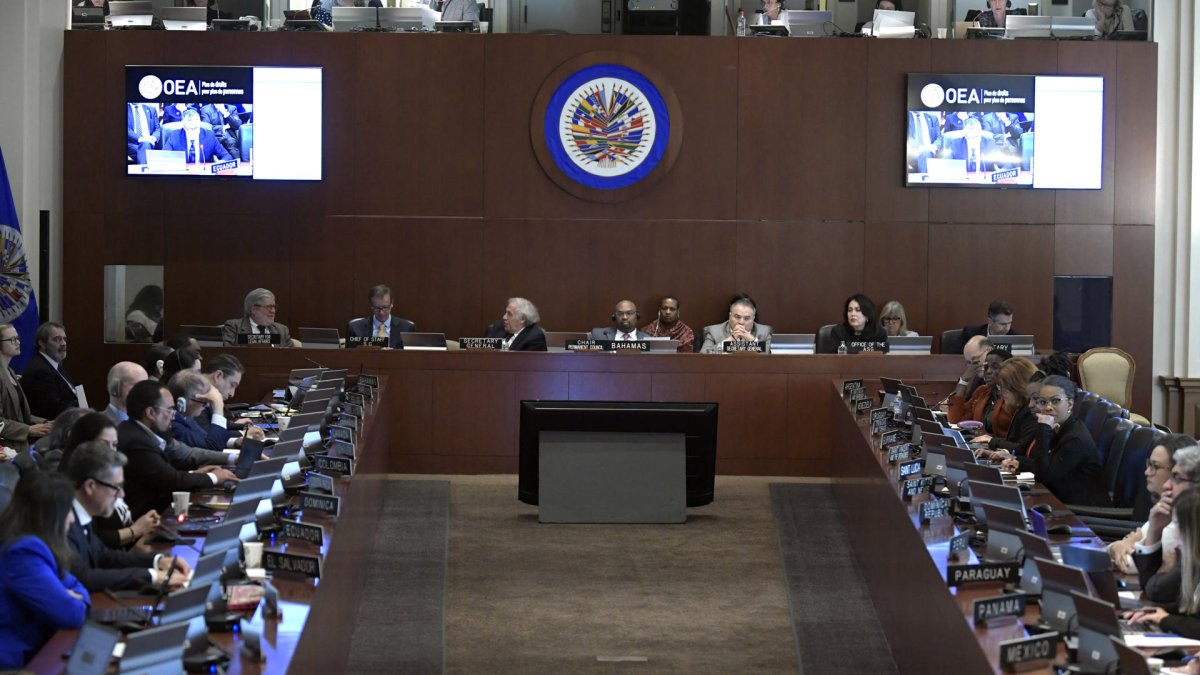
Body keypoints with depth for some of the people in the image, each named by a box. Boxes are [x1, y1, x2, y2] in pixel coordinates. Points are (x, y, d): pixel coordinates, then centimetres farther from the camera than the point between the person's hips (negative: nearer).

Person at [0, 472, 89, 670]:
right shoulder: (23, 553, -20)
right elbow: (70, 615, -22)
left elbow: (74, 586, 20)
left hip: (32, 651, 10)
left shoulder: (31, 544, 10)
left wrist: (74, 598, -2)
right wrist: (76, 602, -1)